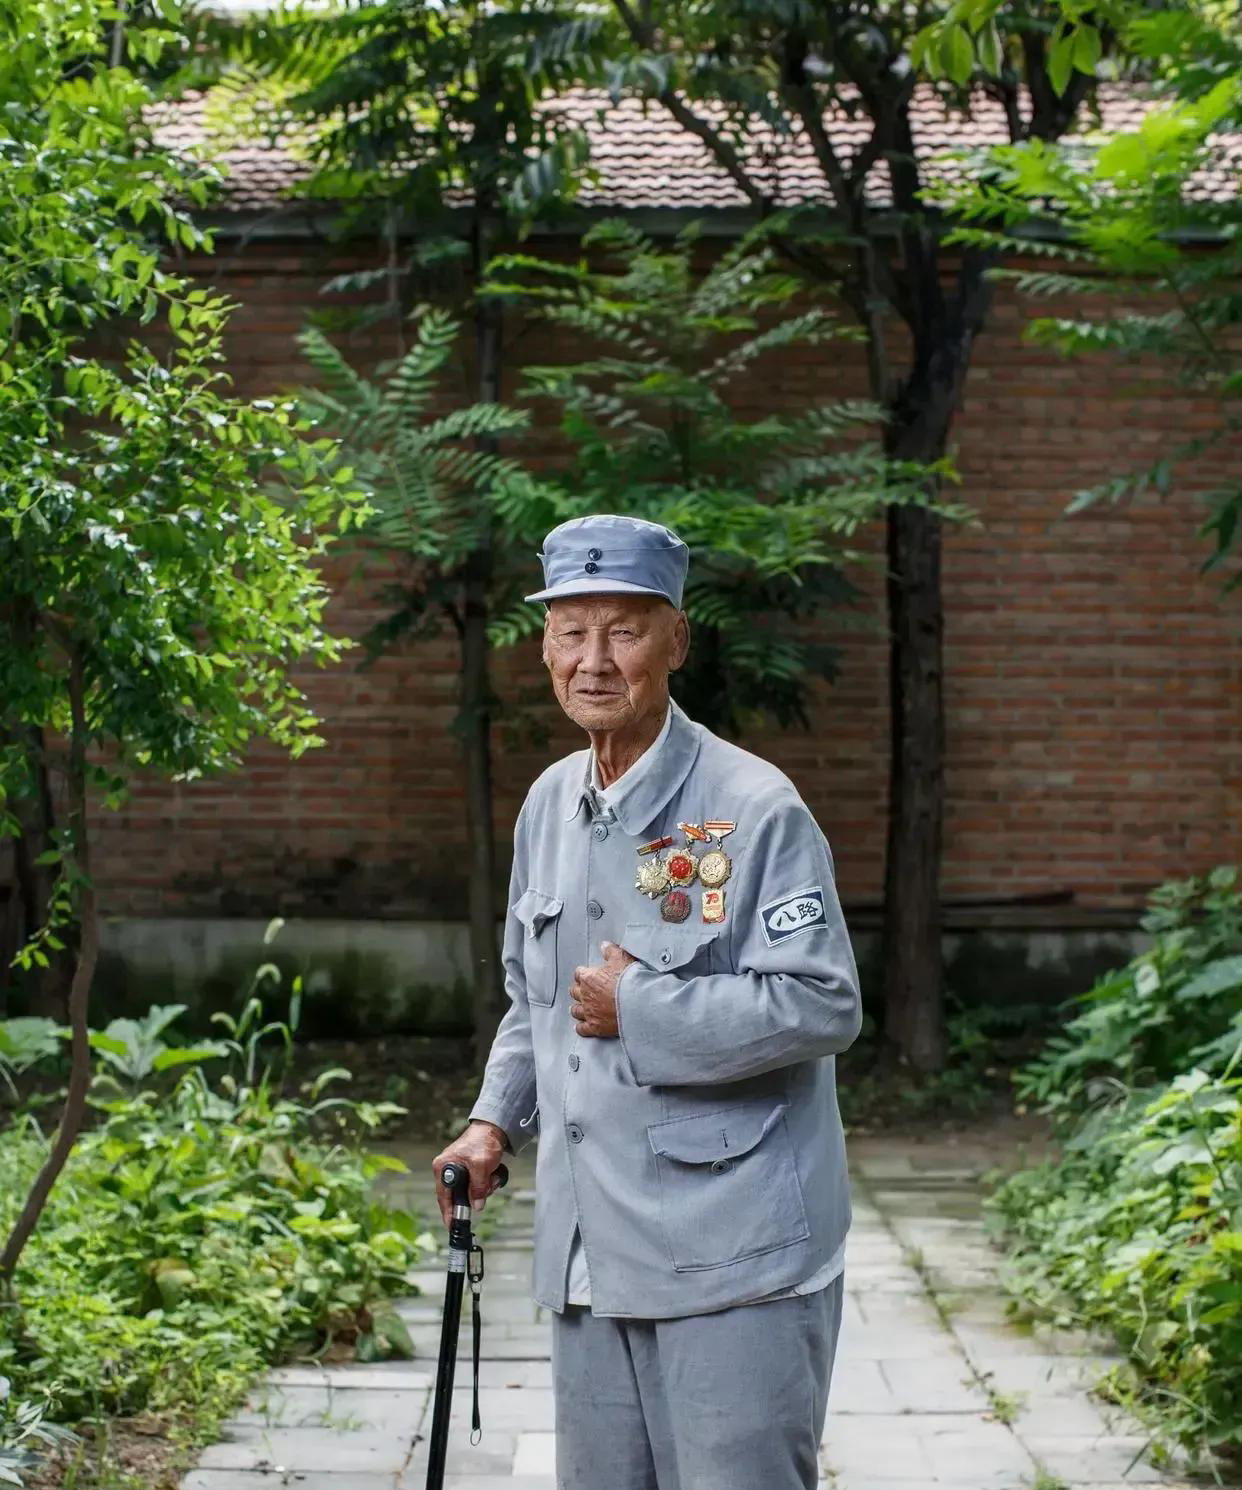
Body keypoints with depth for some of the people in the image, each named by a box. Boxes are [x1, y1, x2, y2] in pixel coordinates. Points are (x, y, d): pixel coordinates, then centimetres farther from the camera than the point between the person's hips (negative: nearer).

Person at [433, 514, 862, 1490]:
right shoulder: (550, 804, 11)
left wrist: (640, 1009, -17)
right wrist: (496, 1121, 11)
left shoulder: (754, 807, -13)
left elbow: (823, 1007, -18)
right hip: (590, 1245, 7)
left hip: (731, 1255, -7)